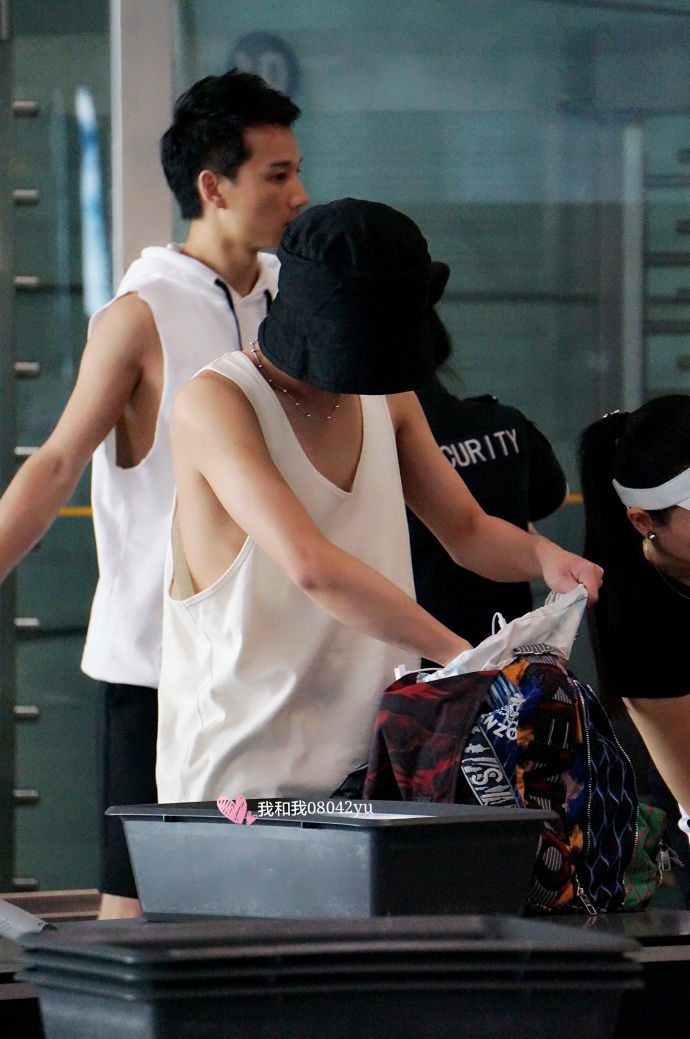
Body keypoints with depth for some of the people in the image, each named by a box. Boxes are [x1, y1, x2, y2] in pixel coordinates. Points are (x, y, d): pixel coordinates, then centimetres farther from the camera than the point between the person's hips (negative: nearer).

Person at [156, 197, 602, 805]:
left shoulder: (390, 401, 12)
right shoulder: (214, 404, -14)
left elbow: (466, 531, 22)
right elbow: (311, 565, -27)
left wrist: (541, 555, -1)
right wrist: (457, 653, -32)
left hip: (371, 766, 6)